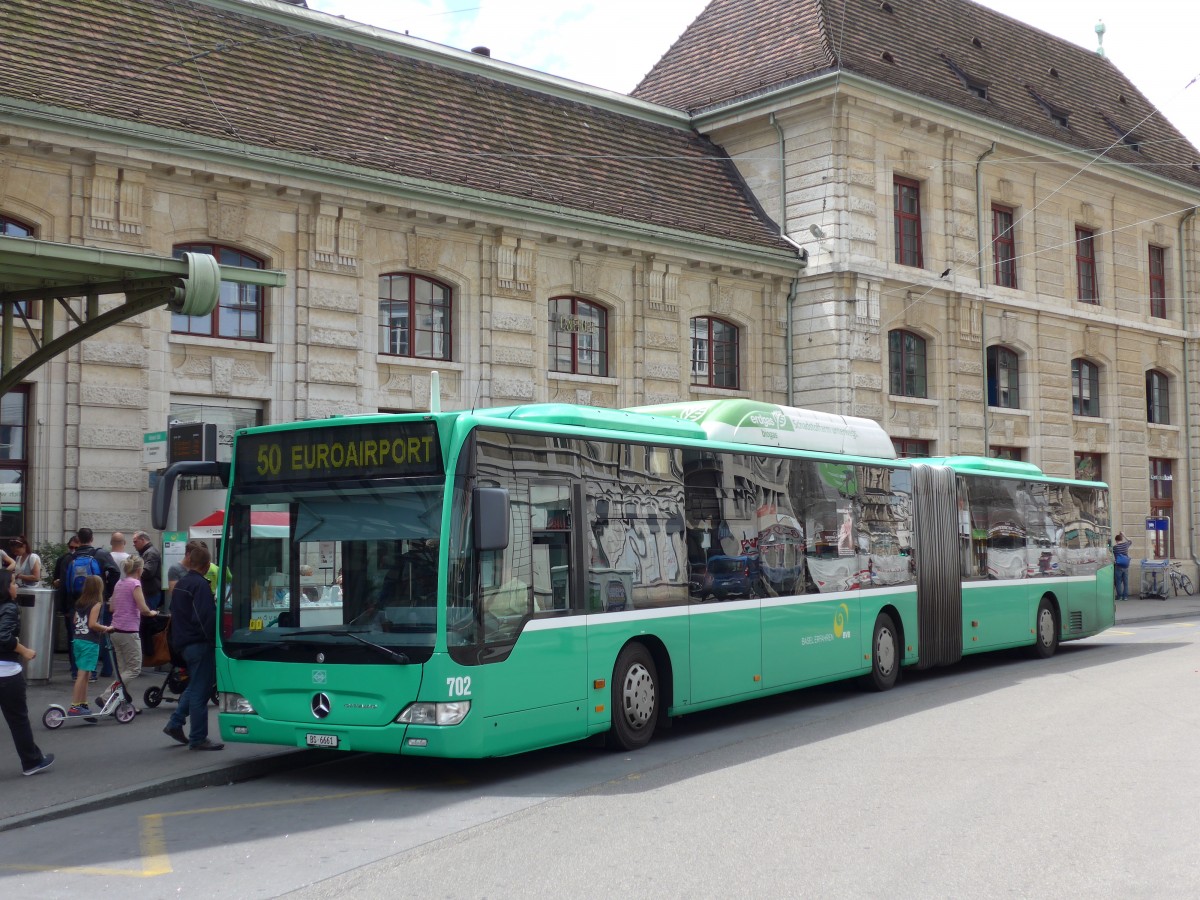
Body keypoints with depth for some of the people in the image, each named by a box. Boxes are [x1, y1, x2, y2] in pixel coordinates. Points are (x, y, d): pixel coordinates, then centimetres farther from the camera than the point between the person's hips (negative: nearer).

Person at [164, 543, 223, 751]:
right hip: (200, 643, -9)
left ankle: (175, 724, 19)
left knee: (195, 686, 22)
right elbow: (206, 617, -23)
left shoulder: (180, 583, 14)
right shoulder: (200, 585, -16)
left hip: (183, 643, 9)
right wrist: (214, 640, -16)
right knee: (200, 690, -3)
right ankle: (198, 739, 3)